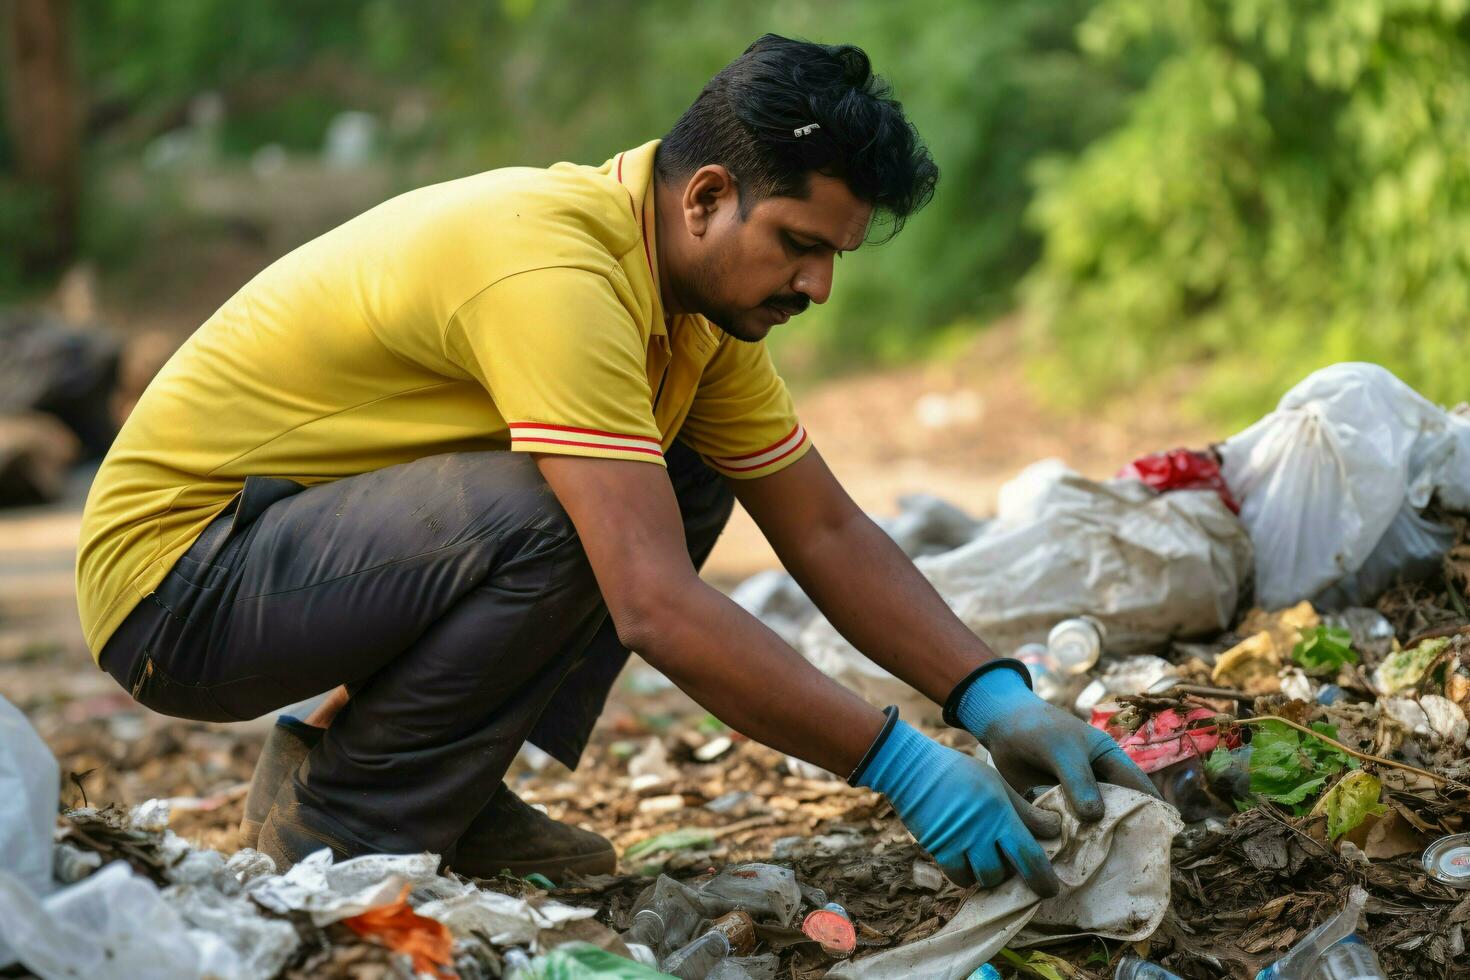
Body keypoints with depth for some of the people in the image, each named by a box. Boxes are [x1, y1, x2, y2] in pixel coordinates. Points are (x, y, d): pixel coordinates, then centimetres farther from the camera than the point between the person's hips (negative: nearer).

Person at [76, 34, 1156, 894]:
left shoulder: (698, 290, 2)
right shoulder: (554, 275, -28)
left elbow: (831, 532, 6)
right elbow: (660, 611, -35)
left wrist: (997, 698, -6)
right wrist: (902, 763, -32)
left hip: (299, 526, 9)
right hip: (170, 569, -9)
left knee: (679, 484, 2)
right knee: (556, 521, -31)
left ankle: (443, 792, 4)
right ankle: (342, 813, -10)